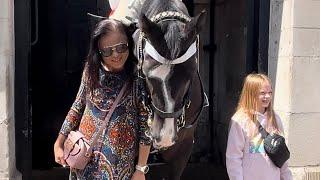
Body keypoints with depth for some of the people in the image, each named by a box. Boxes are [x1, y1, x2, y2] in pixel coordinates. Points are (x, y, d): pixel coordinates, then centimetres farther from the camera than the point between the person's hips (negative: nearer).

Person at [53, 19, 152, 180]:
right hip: (84, 156, 4)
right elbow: (78, 107, 7)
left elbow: (145, 126, -12)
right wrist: (59, 143, 7)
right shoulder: (91, 71, -5)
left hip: (120, 164, -3)